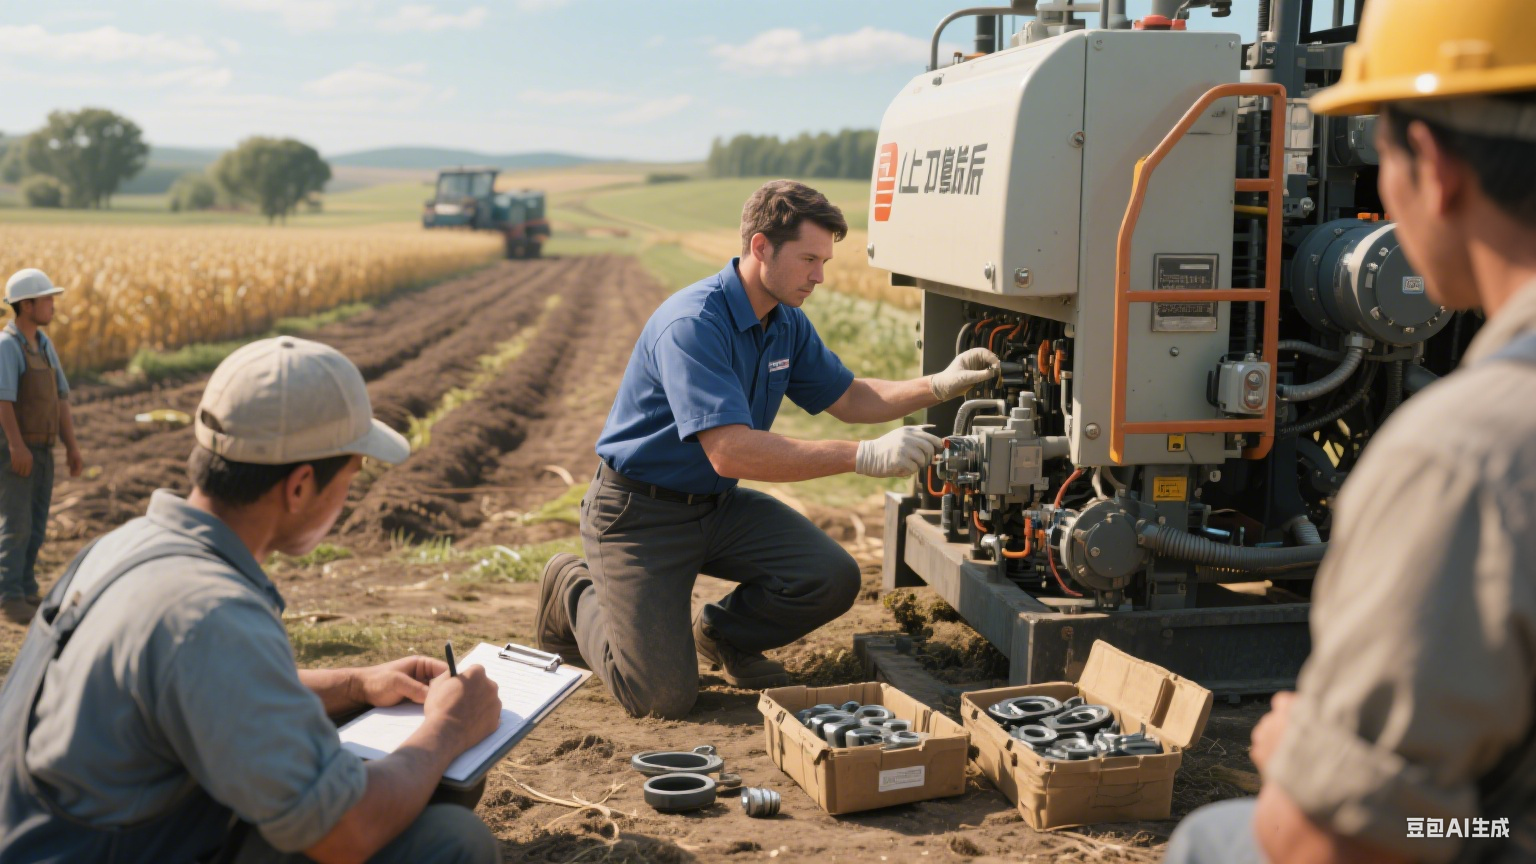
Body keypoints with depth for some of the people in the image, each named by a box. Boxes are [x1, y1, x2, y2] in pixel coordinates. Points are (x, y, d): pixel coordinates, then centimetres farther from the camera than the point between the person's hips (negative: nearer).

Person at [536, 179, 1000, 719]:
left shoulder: (787, 323, 1)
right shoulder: (692, 325, -28)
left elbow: (846, 398, 15)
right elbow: (730, 452, -37)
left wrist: (941, 386, -2)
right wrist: (865, 457, -39)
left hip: (719, 504, 8)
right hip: (640, 513, -7)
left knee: (833, 579, -14)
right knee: (663, 696, -15)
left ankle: (724, 635, 15)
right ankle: (575, 595, 15)